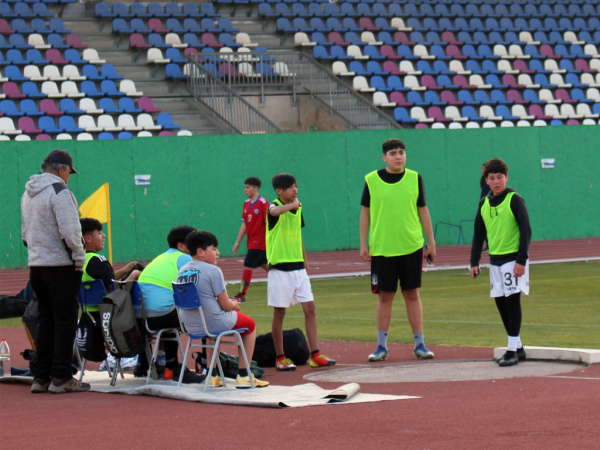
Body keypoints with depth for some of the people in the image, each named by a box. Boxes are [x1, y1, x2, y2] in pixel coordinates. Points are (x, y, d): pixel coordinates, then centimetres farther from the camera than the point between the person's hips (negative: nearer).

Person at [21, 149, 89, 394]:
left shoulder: (28, 194, 14)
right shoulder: (59, 191, -14)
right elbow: (69, 231, -21)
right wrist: (79, 259, -11)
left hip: (36, 264, 8)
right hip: (60, 265, -8)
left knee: (45, 321, 13)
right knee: (65, 321, -3)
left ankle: (40, 378, 13)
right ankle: (61, 379, -4)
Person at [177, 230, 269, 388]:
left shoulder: (182, 271, 5)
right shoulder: (213, 270, -15)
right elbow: (225, 305, -13)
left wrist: (228, 303, 18)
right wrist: (233, 305, 11)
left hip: (190, 326, 7)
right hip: (213, 324, -7)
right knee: (250, 324, 19)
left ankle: (212, 375, 35)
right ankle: (243, 375, 17)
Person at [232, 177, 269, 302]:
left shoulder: (263, 204, -13)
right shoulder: (246, 204, 9)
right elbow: (244, 224, 13)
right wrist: (238, 242, 11)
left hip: (259, 241, -8)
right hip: (251, 242, 8)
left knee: (248, 266, -11)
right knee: (265, 265, 17)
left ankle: (241, 295, -9)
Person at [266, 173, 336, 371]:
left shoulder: (298, 208, 11)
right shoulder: (274, 206, -9)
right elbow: (275, 211, -37)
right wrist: (293, 204, -31)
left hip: (298, 267, 6)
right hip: (280, 268, -6)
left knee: (310, 308, -1)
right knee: (279, 312, 2)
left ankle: (315, 354, 1)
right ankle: (280, 358, 9)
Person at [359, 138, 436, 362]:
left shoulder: (415, 178, 4)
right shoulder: (372, 180, 0)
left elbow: (423, 211, 9)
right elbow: (365, 212, 6)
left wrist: (431, 242, 8)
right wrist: (363, 244, 2)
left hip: (411, 247, 1)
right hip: (382, 249, -1)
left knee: (412, 294, 4)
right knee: (384, 296, 3)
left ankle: (419, 344, 10)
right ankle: (381, 346, 11)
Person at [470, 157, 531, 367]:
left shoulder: (515, 200, -8)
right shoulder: (484, 204, 9)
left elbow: (526, 231, -10)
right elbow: (479, 234, 16)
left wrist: (522, 260, -16)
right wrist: (474, 261, 11)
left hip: (513, 259, -6)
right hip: (495, 260, 6)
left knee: (512, 300, -8)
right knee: (500, 302, 7)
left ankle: (513, 350, -4)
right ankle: (518, 347, 17)